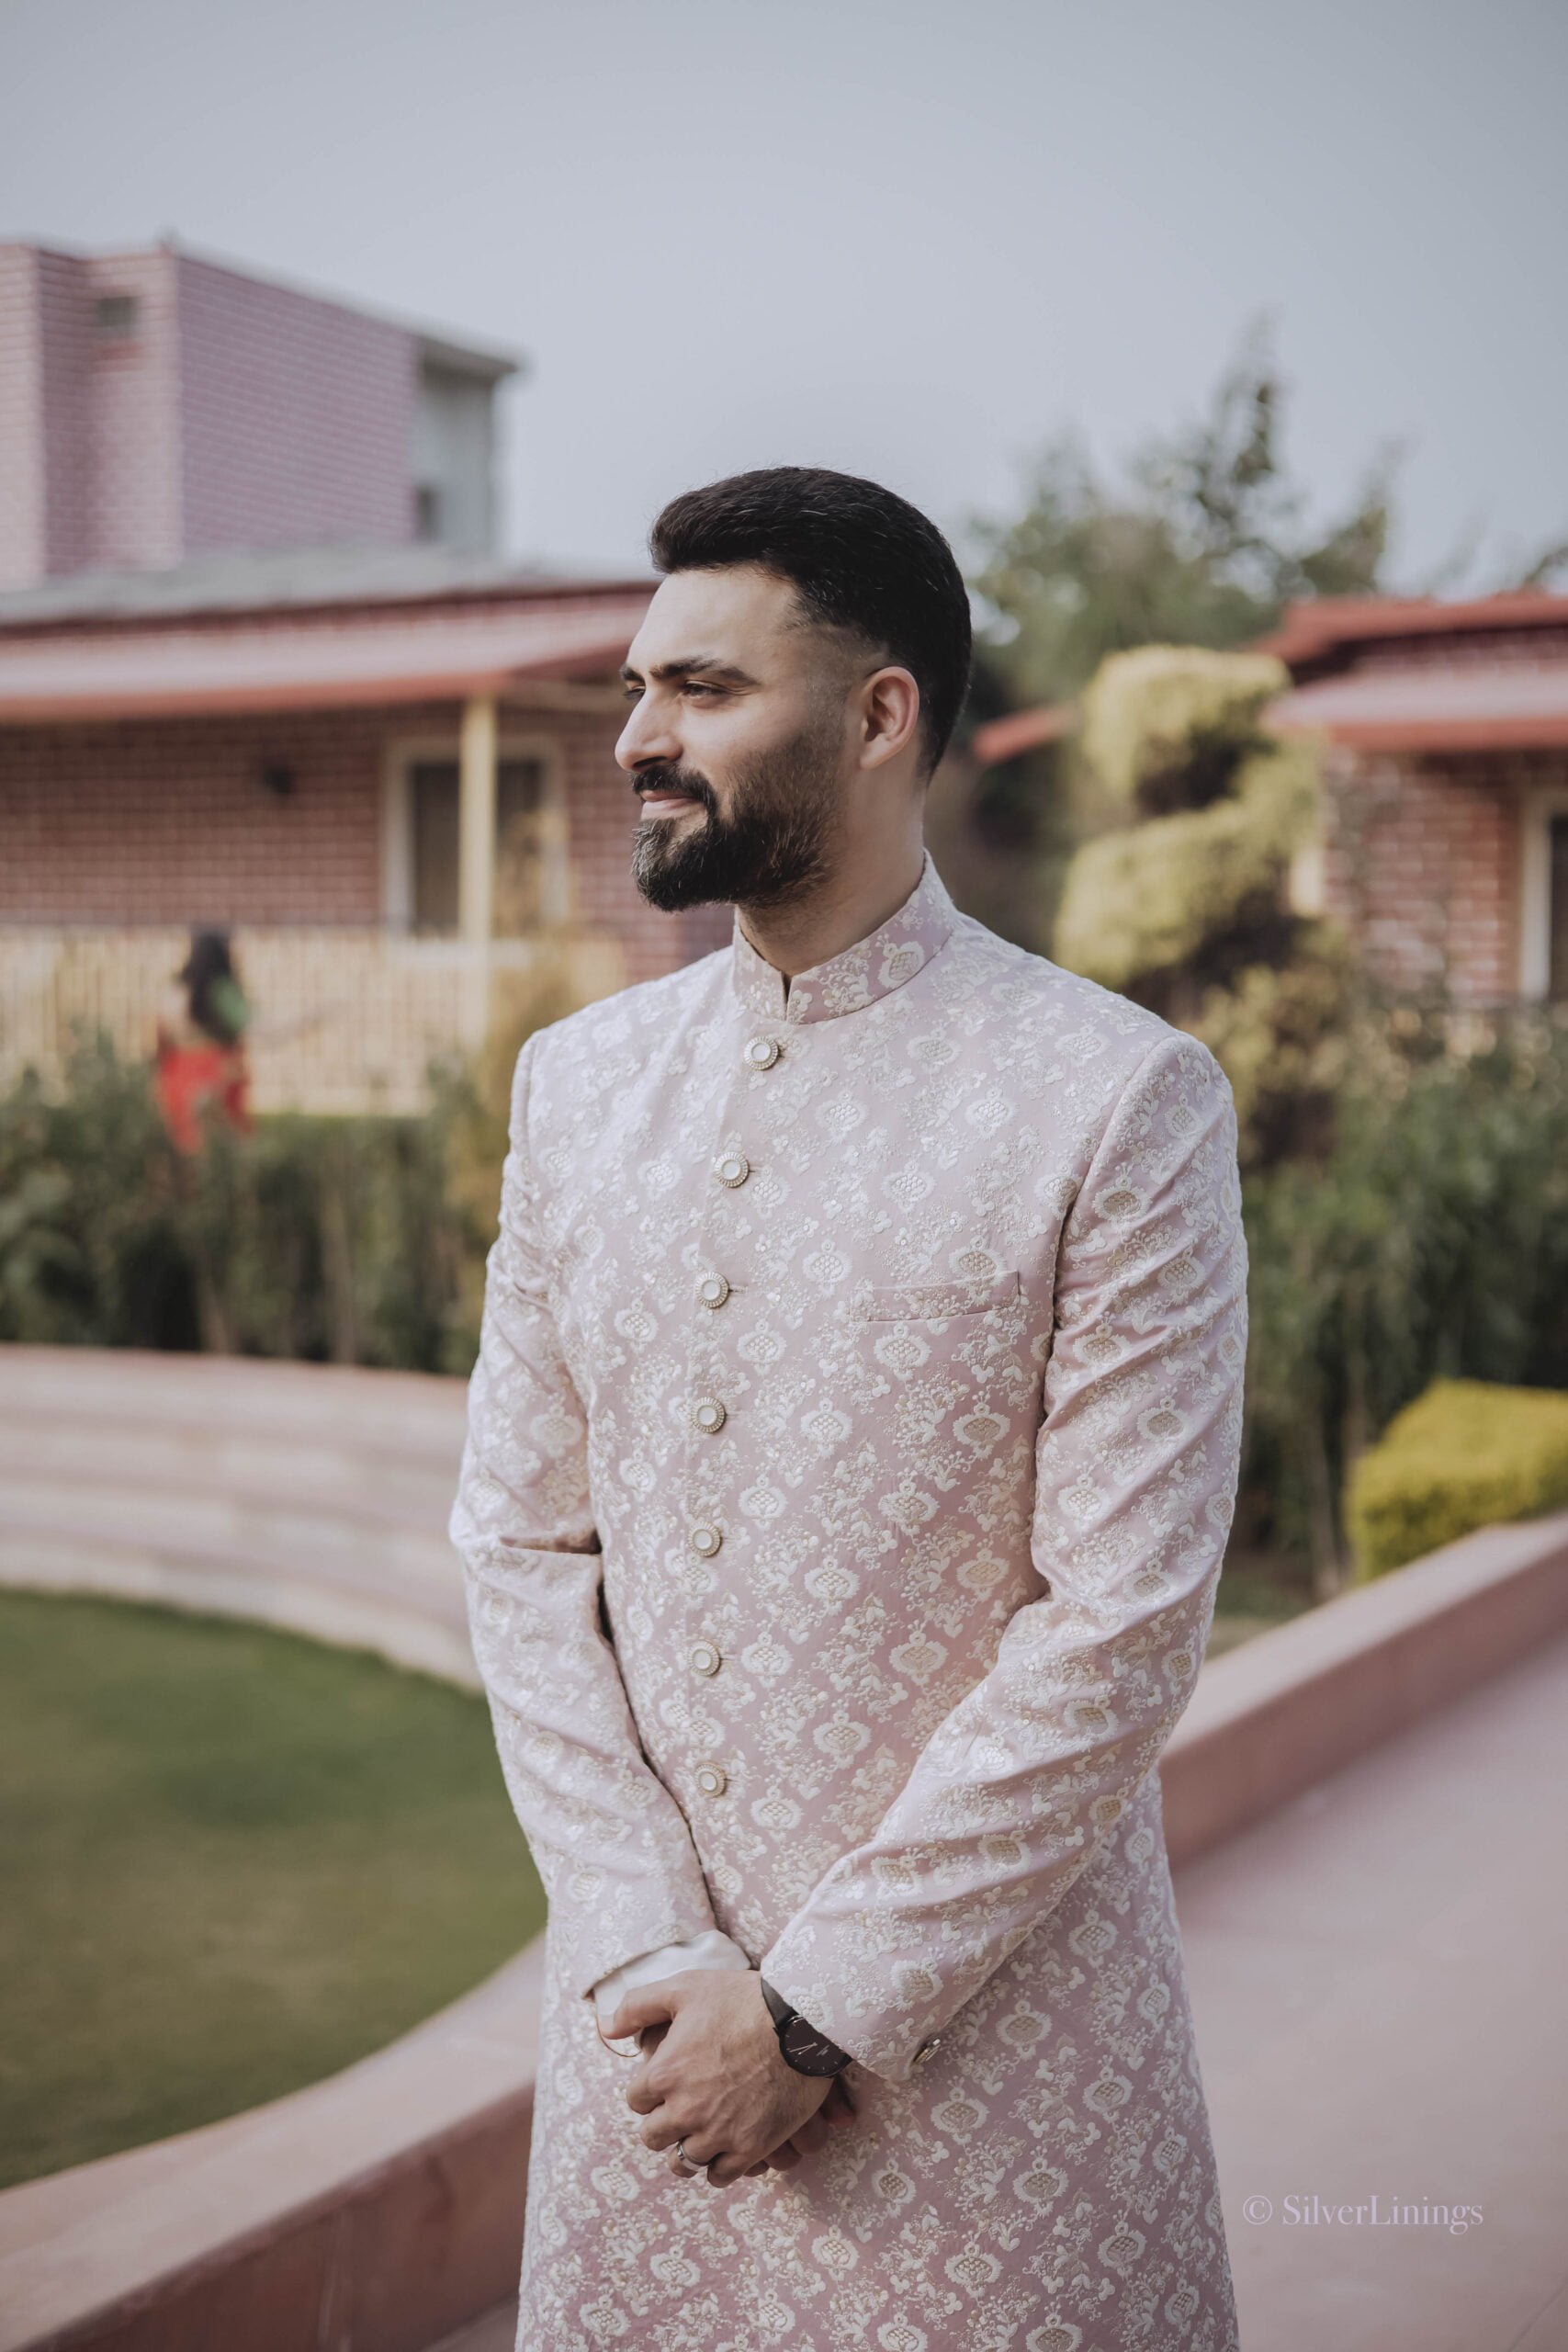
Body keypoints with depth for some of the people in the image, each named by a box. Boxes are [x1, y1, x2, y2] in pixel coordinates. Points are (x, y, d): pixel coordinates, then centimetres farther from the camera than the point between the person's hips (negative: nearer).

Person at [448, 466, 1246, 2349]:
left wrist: (821, 2002, -12)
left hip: (985, 2027, -4)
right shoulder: (576, 1083, 4)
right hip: (644, 2015, 4)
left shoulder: (1119, 1104, -11)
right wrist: (646, 1954, -7)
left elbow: (1124, 1626, -14)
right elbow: (521, 1542, 3)